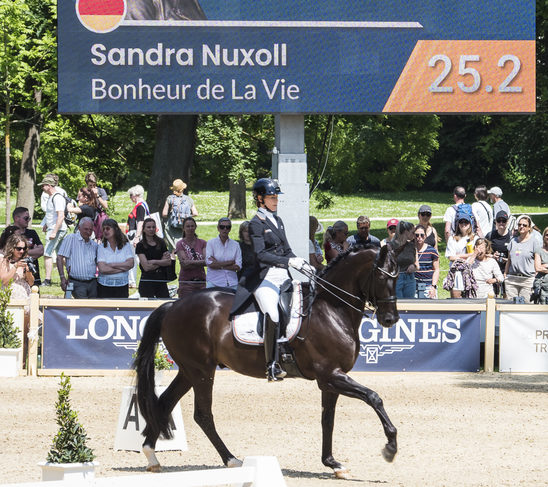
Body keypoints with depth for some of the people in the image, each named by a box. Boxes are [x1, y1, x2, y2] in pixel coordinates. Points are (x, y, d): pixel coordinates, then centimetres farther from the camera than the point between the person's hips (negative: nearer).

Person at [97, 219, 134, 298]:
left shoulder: (126, 245, 6)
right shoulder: (101, 247, 2)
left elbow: (130, 264, -6)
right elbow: (102, 269, -9)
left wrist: (112, 265, -9)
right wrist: (122, 268, -8)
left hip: (122, 286, 1)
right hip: (105, 286, -1)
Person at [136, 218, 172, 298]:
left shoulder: (161, 243, 9)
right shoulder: (140, 246, -2)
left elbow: (169, 262, 1)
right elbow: (146, 267, -11)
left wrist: (154, 261, -10)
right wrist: (162, 261, -6)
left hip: (161, 280, 3)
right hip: (147, 281, -3)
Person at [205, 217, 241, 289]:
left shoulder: (235, 245, 10)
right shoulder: (211, 243, 5)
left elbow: (238, 267, 2)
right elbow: (210, 264, -7)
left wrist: (219, 265, -6)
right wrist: (230, 262, -4)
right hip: (214, 282, -2)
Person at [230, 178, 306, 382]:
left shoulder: (277, 220, 18)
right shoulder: (256, 223, -4)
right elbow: (261, 255, -14)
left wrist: (302, 264, 5)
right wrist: (289, 262, -22)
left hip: (283, 276, 8)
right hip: (265, 278, -8)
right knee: (272, 315, -25)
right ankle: (272, 366, -25)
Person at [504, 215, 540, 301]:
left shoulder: (533, 242, 2)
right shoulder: (513, 241, 15)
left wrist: (536, 280, -5)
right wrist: (505, 274, 16)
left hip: (527, 279, -4)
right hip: (511, 278, 4)